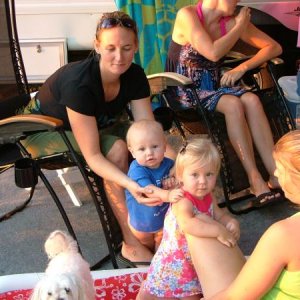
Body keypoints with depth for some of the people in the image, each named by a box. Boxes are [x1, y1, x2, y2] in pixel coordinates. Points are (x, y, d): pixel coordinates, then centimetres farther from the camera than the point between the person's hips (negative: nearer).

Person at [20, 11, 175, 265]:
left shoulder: (134, 76, -17)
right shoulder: (79, 84, -36)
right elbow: (93, 156, -37)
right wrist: (130, 185, -51)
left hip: (98, 126, 6)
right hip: (42, 130, -6)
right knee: (116, 149, -32)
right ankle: (132, 244, -25)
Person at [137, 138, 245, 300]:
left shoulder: (208, 197, -5)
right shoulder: (183, 202, -31)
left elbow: (219, 215, 8)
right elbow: (188, 225, -49)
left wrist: (231, 222, -13)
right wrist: (218, 231, -47)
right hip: (175, 261, -6)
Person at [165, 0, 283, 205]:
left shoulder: (231, 22, 1)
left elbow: (274, 47, 2)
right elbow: (213, 53, -25)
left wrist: (242, 68, -12)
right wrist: (240, 27, -11)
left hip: (214, 88, 5)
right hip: (185, 93, -5)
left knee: (251, 100, -24)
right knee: (233, 104, -30)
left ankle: (276, 175, -27)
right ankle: (256, 180, -28)